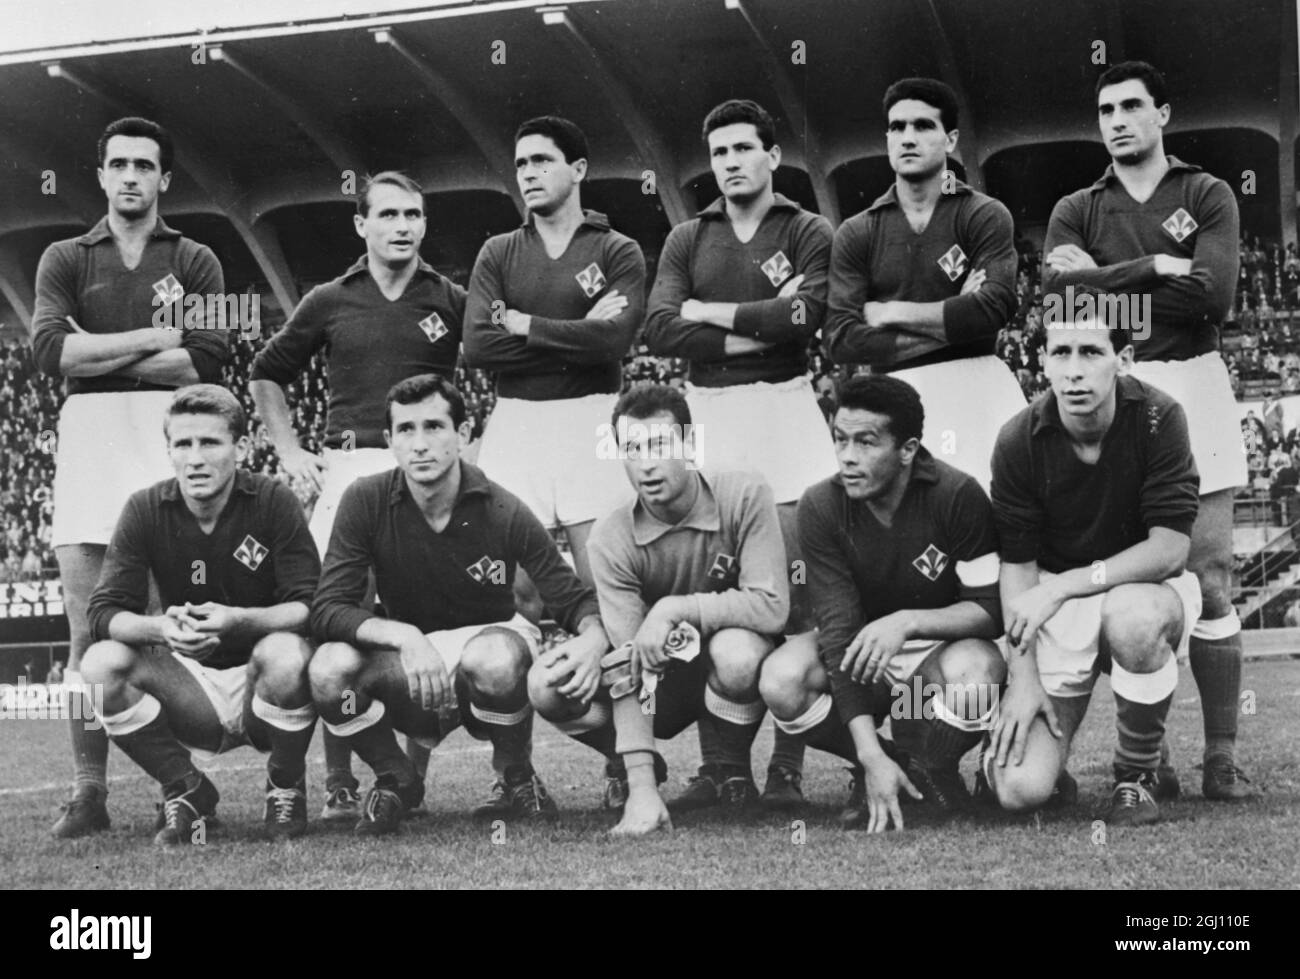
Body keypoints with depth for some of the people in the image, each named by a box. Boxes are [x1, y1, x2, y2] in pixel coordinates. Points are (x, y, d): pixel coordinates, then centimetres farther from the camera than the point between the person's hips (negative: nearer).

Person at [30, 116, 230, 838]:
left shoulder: (195, 262, 13)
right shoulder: (65, 260, 16)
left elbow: (207, 361, -2)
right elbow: (49, 349, -2)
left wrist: (96, 354, -2)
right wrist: (152, 339, -3)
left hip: (171, 437, -1)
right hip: (88, 435, 1)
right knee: (87, 629, -3)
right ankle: (89, 790, -2)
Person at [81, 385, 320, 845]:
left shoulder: (273, 501, -12)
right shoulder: (146, 510, -6)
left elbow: (310, 606, -18)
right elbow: (104, 612, -11)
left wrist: (236, 620, -36)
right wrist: (160, 627, -33)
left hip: (262, 682, -2)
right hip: (190, 679, 2)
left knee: (285, 653, -35)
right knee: (102, 664, -23)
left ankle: (286, 789, -5)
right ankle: (185, 791, 0)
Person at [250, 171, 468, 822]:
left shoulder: (451, 302, 8)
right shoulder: (330, 303, 10)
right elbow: (266, 376, 21)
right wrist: (289, 452, 11)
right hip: (347, 467, 0)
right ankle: (338, 781, -3)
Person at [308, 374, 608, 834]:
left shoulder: (503, 513, -15)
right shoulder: (366, 502, -12)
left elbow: (575, 601, -10)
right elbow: (329, 609, -17)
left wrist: (593, 638, -35)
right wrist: (404, 635, -35)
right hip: (407, 664, 2)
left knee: (493, 655, -37)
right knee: (329, 668, -28)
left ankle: (517, 782, -5)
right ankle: (397, 781, 2)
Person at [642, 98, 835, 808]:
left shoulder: (808, 232, 8)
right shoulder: (687, 239, 15)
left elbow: (807, 312, -11)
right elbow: (660, 330, 0)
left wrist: (711, 312, -3)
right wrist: (757, 331, -6)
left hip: (785, 409, -2)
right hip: (707, 414, 2)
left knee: (793, 590, -6)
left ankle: (788, 766, -1)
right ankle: (714, 764, 3)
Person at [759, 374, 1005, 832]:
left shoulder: (958, 496, -20)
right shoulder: (821, 507, -15)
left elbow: (991, 609, -15)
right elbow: (838, 627, -19)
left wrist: (906, 622, -34)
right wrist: (871, 755, -27)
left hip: (943, 646, -2)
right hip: (864, 665, 2)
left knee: (974, 667, -37)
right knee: (781, 681, -28)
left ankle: (930, 771, -4)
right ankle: (878, 768, -1)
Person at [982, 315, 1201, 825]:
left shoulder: (1159, 418, -17)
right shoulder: (1019, 441, -12)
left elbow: (1170, 548, -21)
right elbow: (1017, 564, -7)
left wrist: (1063, 586, -25)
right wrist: (1022, 678, -14)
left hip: (1145, 589, 0)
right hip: (1057, 610, 0)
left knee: (1132, 618, -40)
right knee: (1019, 790, -16)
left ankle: (1139, 774, -12)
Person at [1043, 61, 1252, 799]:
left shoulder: (1207, 196, 8)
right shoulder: (1077, 210, 13)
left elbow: (1213, 295, -8)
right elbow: (1060, 290, -7)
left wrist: (1108, 281, -4)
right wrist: (1158, 267, -8)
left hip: (1193, 386, -1)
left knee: (1210, 579, -4)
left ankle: (1223, 754, -1)